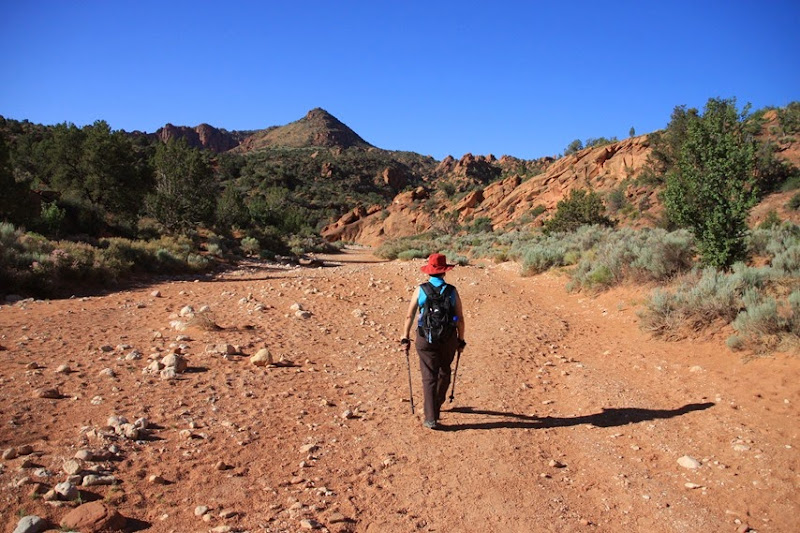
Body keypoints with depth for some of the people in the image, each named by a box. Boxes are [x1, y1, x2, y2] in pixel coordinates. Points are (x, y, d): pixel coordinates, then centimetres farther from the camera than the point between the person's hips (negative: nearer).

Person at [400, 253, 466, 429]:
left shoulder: (420, 290, -5)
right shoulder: (452, 291, -4)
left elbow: (409, 315, -2)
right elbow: (460, 318, -2)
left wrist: (405, 336, 10)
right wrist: (461, 340, 11)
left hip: (426, 339, -1)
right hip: (448, 340, 1)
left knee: (429, 378, 4)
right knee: (444, 373, 23)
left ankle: (431, 418, -1)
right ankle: (437, 405, 42)